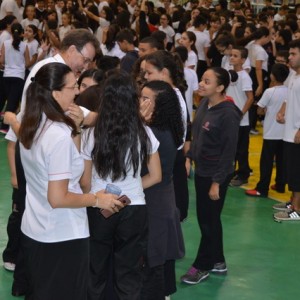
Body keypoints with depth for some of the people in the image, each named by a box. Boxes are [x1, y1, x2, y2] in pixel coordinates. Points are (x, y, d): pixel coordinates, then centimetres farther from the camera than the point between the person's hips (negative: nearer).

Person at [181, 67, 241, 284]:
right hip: (201, 170, 8)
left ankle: (202, 266, 21)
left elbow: (229, 151, -19)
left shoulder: (228, 113, -21)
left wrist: (217, 182, -18)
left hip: (215, 175, -8)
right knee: (206, 218, 17)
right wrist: (189, 158, 11)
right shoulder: (204, 103, 1)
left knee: (209, 220, 6)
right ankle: (217, 261, 32)